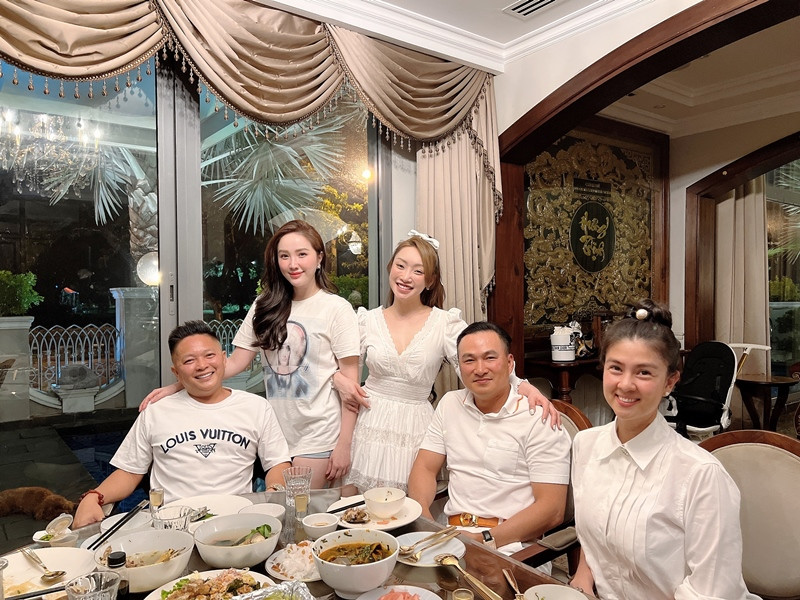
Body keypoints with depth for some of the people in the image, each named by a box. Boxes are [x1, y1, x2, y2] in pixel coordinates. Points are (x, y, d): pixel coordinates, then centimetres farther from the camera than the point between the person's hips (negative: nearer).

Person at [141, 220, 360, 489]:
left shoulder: (337, 309, -8)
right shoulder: (265, 306, 6)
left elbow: (350, 379, -8)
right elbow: (237, 361, 6)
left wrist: (344, 444, -10)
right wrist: (175, 387, -3)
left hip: (318, 437, -4)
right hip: (277, 434, 5)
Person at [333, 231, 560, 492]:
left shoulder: (445, 323, -3)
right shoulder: (368, 319, 4)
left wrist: (525, 387, -28)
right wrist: (339, 380, -9)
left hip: (415, 429, -1)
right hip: (369, 422, 2)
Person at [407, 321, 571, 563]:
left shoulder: (539, 419, -6)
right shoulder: (450, 404, 11)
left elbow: (552, 509, -10)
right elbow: (424, 469, 11)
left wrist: (486, 540, -19)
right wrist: (422, 517, -10)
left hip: (512, 544, -4)